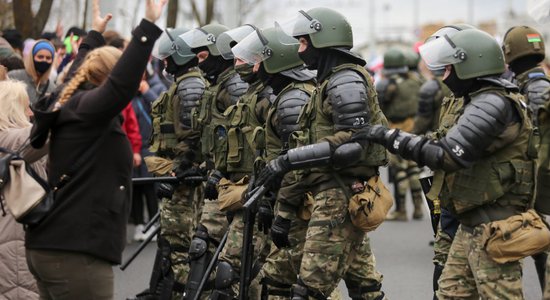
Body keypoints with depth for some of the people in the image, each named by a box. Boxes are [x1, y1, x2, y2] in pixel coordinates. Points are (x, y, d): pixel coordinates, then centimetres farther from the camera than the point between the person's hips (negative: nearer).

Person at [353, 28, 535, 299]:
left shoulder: (492, 104, -19)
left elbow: (448, 155, -25)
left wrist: (390, 137, -21)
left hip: (492, 223, -11)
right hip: (473, 222, 11)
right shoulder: (483, 101, 15)